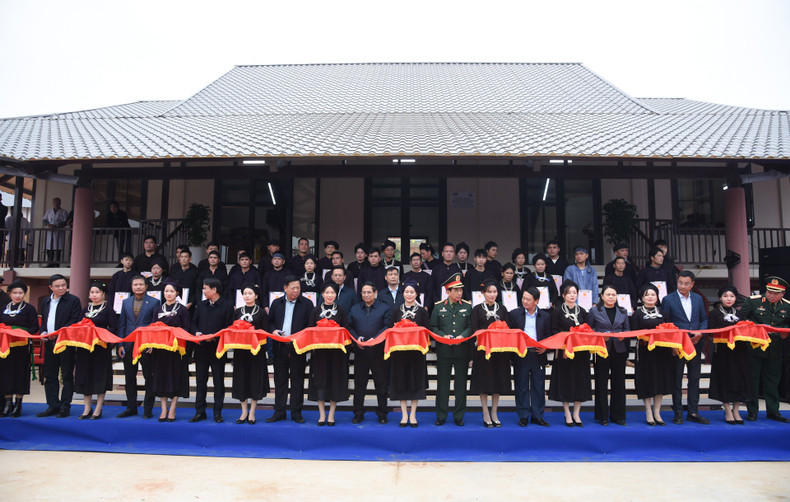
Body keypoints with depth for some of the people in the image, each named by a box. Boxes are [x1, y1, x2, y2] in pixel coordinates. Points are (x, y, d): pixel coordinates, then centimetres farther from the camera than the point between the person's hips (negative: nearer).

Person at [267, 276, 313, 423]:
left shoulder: (307, 304, 1)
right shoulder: (276, 303, 10)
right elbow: (270, 321, 16)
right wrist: (273, 330, -4)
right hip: (280, 347, 3)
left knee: (297, 381, 4)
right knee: (280, 380, 9)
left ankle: (296, 413, 14)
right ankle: (279, 412, 19)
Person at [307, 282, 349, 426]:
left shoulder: (341, 311, 6)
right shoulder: (315, 311, 7)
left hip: (336, 351, 0)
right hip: (319, 351, 1)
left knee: (335, 380, 1)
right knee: (320, 381, 2)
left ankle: (331, 415, 13)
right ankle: (322, 415, 14)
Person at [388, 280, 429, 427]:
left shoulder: (422, 311, 5)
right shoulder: (396, 310, 7)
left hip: (416, 349, 0)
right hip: (399, 349, 1)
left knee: (416, 380, 2)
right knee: (401, 381, 3)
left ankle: (413, 414, 13)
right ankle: (404, 414, 13)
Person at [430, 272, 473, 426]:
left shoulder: (467, 307, 6)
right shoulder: (438, 307, 5)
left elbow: (471, 327, 4)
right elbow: (433, 327, 4)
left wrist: (462, 336, -14)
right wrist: (443, 336, -12)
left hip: (462, 350, 1)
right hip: (444, 350, 0)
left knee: (461, 384, 7)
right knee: (442, 384, 6)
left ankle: (459, 416, 19)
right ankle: (441, 416, 17)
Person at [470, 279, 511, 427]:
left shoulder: (502, 309, 12)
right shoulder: (477, 309, 4)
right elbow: (474, 329, -4)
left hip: (500, 349, 3)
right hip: (483, 349, -2)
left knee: (498, 380, 6)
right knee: (484, 381, 1)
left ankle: (494, 414, 18)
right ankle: (486, 415, 12)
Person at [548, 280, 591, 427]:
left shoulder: (582, 311, 12)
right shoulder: (557, 311, 0)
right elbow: (553, 331, -3)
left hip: (580, 351, 3)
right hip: (564, 351, -3)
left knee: (580, 380, 4)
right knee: (565, 380, 1)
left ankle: (576, 414, 15)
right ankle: (567, 415, 11)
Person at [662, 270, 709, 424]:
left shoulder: (698, 299, 8)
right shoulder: (668, 299, -5)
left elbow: (704, 319, 12)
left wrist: (700, 333, -6)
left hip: (695, 344, 4)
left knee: (694, 379, 9)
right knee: (677, 380, 4)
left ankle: (693, 412, 19)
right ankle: (678, 413, 13)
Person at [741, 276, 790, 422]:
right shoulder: (753, 301, -5)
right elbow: (742, 319, -1)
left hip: (775, 350, 3)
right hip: (754, 347, -3)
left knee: (772, 381, 11)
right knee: (752, 379, 2)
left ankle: (773, 412, 23)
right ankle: (752, 411, 12)